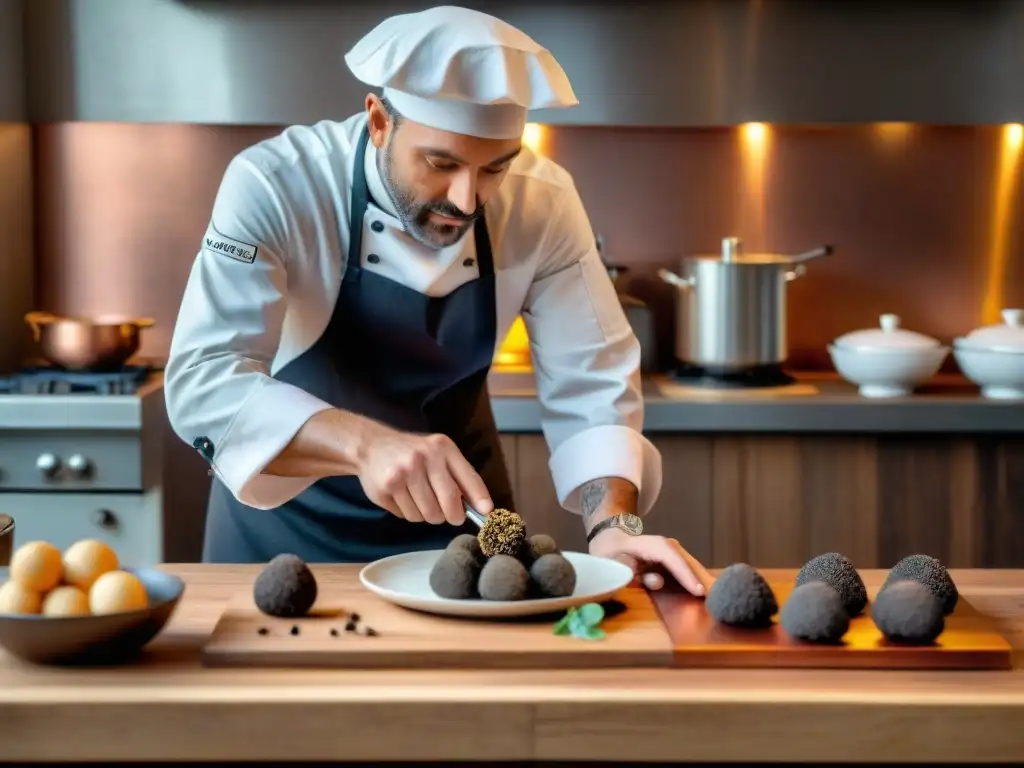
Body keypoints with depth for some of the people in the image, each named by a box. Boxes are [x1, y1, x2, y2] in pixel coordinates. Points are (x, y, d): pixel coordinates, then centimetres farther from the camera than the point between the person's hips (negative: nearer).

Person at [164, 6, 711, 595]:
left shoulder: (543, 203, -15)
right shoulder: (274, 187, -24)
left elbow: (588, 385, -11)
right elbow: (203, 381, -32)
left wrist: (614, 525, -29)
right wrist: (364, 444, -47)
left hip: (457, 504, 2)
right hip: (289, 509, -2)